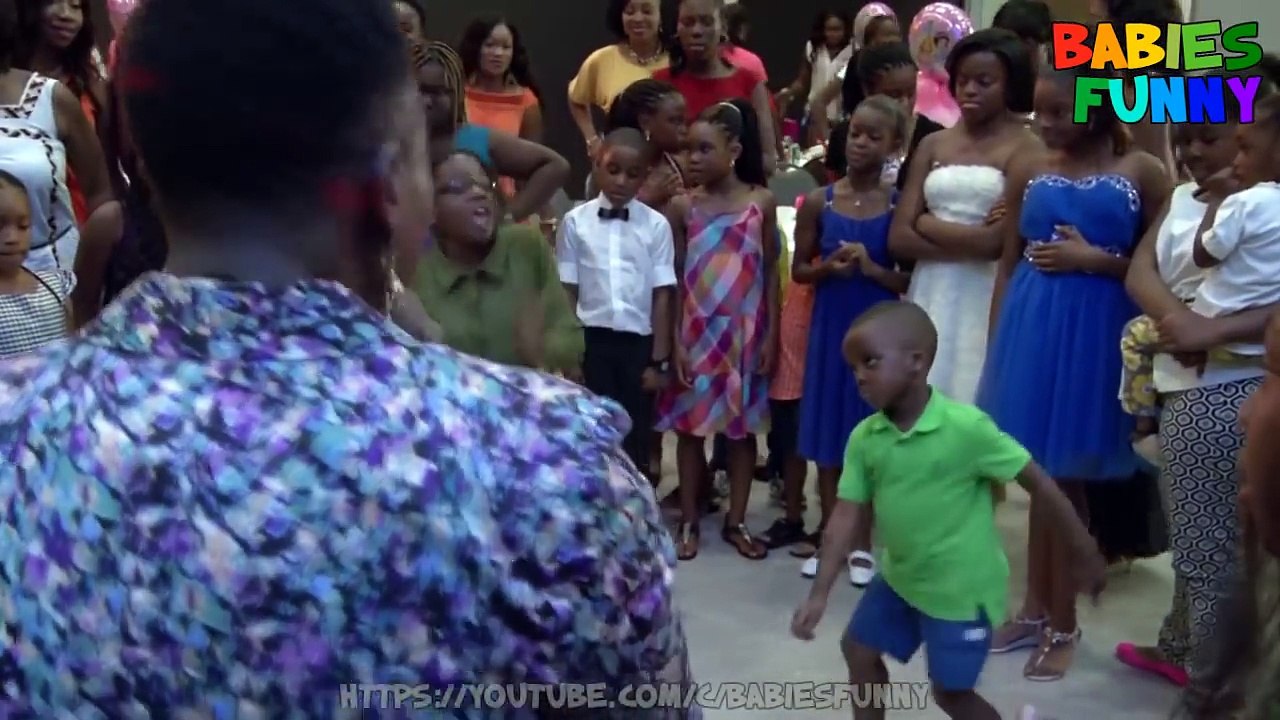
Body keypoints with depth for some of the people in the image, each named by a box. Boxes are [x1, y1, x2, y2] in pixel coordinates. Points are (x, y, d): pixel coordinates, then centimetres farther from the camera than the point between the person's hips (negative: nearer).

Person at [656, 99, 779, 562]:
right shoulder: (682, 207, -2)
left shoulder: (761, 202, -2)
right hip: (696, 332, 0)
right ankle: (689, 521, 20)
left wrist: (771, 334, -2)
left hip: (745, 333, 0)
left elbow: (771, 271, 2)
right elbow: (675, 278, -1)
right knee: (691, 425, 7)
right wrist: (675, 342, -5)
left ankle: (736, 522, 22)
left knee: (743, 427, 9)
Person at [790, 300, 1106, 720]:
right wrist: (819, 594, -9)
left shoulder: (966, 427, -25)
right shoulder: (864, 437, -9)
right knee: (859, 650, 16)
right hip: (901, 575, 6)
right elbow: (848, 515, -6)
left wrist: (1086, 556, -10)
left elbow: (1039, 484, -17)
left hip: (960, 587, -6)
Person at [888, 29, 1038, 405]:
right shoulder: (933, 144, 11)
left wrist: (927, 223, -2)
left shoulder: (1025, 148, -2)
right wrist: (970, 241, -7)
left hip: (988, 298, -4)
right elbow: (899, 238, 3)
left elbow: (996, 241, -14)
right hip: (931, 296, 4)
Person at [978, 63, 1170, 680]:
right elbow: (1008, 263, 9)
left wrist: (1094, 260, -13)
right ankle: (1036, 609, 27)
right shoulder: (1028, 169, 6)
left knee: (1068, 477, 4)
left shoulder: (1142, 171, -1)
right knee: (1042, 475, 12)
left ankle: (1062, 622, 20)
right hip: (1031, 330, 3)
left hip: (1096, 335, -3)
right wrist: (996, 344, 6)